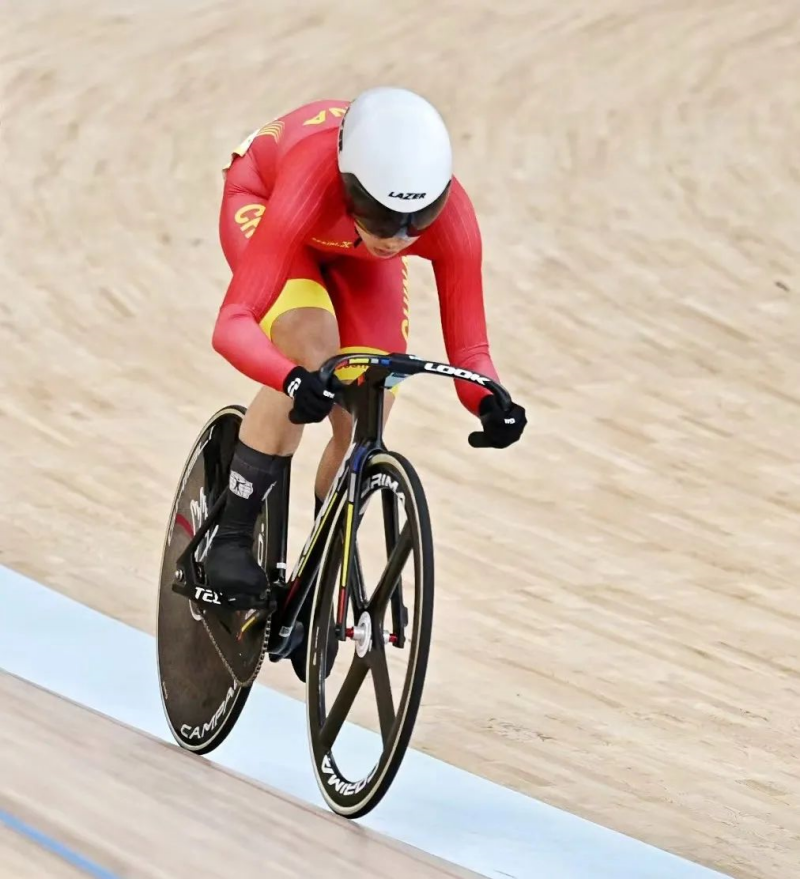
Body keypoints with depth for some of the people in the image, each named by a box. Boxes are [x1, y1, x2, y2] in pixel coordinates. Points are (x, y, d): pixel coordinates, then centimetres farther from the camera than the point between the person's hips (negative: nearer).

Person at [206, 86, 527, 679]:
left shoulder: (450, 216, -37)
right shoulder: (310, 188, -46)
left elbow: (468, 348, -29)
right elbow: (232, 325, -50)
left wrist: (490, 400, -51)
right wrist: (293, 381, -68)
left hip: (351, 247, 3)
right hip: (260, 199, -3)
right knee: (310, 348, -31)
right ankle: (232, 541, -18)